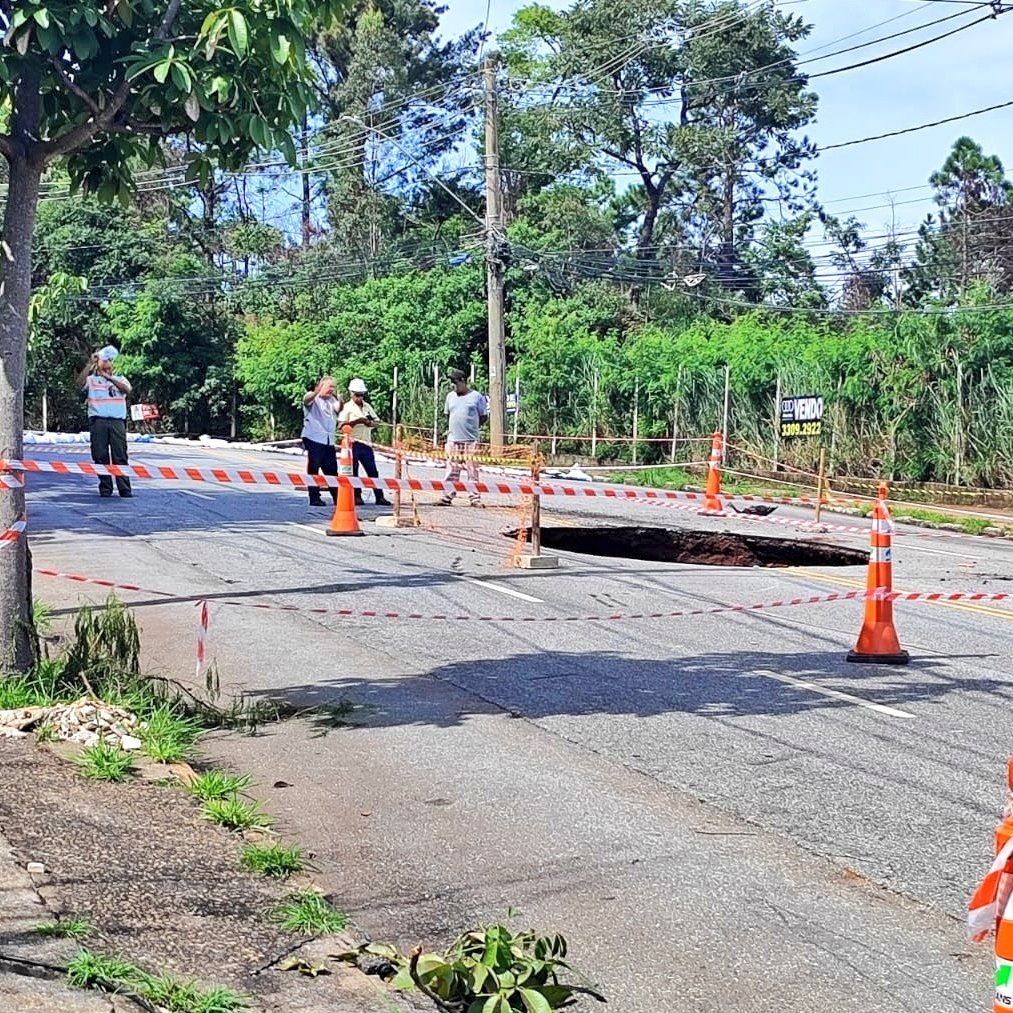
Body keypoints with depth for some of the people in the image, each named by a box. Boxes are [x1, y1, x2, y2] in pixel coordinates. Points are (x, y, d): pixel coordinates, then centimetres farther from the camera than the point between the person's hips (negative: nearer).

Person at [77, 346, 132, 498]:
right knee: (101, 457, 0)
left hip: (117, 421, 0)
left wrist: (109, 378, -15)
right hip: (98, 421, 0)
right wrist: (90, 363, -13)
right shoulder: (92, 380, 13)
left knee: (120, 456, -4)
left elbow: (127, 389, -5)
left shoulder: (120, 379, 17)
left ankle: (125, 489, -5)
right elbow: (80, 381, -8)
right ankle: (105, 489, 6)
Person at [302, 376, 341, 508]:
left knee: (332, 469, 8)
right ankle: (314, 498, -2)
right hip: (314, 438, -6)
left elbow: (337, 409, 0)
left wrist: (340, 401, -25)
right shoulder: (312, 397, 0)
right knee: (313, 468, -4)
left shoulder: (332, 399, 19)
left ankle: (337, 497, 13)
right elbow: (307, 399, -25)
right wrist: (317, 392, -47)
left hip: (329, 440, 6)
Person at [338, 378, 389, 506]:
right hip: (353, 444, -5)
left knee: (373, 471, 3)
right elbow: (342, 424, -11)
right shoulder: (347, 407, -1)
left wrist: (370, 423, -5)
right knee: (353, 471, 0)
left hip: (366, 444, 5)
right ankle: (357, 496, 5)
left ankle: (380, 497, 4)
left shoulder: (367, 406, 16)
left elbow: (377, 422, 16)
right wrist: (356, 421, -19)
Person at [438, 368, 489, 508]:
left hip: (471, 440, -3)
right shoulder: (451, 396, 14)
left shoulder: (477, 397, 1)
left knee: (472, 470, -3)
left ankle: (475, 498, 1)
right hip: (453, 440, 3)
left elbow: (484, 417, 5)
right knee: (452, 471, 4)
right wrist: (452, 427, 11)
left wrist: (471, 426, 2)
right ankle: (447, 497, 6)